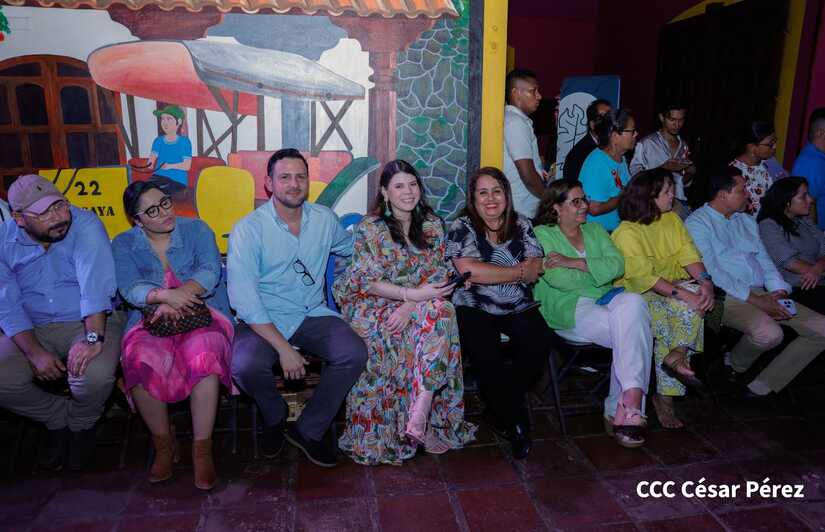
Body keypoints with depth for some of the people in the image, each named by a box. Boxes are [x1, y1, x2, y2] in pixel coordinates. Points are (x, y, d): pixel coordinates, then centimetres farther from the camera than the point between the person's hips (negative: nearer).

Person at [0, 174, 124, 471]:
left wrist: (93, 338, -37)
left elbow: (95, 284, -26)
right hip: (32, 329, 4)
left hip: (90, 322, -3)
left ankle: (82, 425, 7)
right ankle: (58, 419, 11)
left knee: (94, 375, -31)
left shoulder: (85, 226, -15)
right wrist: (35, 352, -19)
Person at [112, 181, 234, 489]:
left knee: (203, 355, -34)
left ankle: (202, 448, -20)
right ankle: (163, 443, -7)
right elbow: (129, 289, -6)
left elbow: (210, 271, -7)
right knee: (139, 362, -31)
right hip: (150, 320, 1)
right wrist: (165, 295, -26)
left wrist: (178, 298, -21)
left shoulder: (196, 230, 8)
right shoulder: (123, 245, 10)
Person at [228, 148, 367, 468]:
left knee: (354, 354, -22)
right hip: (263, 320, -3)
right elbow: (243, 298, -17)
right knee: (246, 366, -32)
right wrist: (283, 348, -24)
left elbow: (353, 248, 27)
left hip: (312, 315, 4)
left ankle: (308, 431, 1)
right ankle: (274, 417, 6)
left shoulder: (324, 219, 5)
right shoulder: (248, 229, -10)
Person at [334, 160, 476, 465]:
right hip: (375, 307, -3)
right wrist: (413, 294, -22)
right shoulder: (370, 228, -4)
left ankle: (419, 418, -32)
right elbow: (368, 281, -10)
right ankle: (422, 426, -21)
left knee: (441, 312, -31)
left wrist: (410, 307, -17)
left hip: (420, 303, 4)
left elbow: (438, 274, 1)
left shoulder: (432, 225, 7)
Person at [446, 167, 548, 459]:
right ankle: (514, 420, -5)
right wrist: (518, 272, -7)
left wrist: (489, 273, -12)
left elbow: (536, 269, -1)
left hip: (518, 307, 3)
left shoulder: (522, 224, 11)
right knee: (485, 353, -30)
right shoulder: (462, 227, 0)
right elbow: (468, 270, -16)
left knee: (539, 344, -25)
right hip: (474, 307, -3)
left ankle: (503, 409, -1)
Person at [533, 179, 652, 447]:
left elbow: (618, 264, 2)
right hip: (569, 309, -5)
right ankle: (631, 403, -15)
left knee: (633, 302, -29)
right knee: (633, 329, -27)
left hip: (605, 300, 5)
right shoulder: (542, 235, 3)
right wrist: (599, 271, 1)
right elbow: (559, 280, -12)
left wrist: (575, 262, -10)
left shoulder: (595, 229, 20)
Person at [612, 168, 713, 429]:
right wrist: (680, 294, -29)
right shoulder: (627, 232, -12)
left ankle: (676, 356, -18)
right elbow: (643, 276, -21)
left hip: (675, 287, 6)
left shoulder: (672, 219, 10)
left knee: (697, 293, -24)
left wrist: (705, 280, -18)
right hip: (640, 294, -6)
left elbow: (688, 254, 1)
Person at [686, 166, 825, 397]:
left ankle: (763, 387, -3)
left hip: (761, 294, 8)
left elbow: (764, 260, 20)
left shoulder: (747, 221, 24)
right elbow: (711, 272, -13)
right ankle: (734, 366, 0)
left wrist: (779, 291, 0)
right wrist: (754, 298, -16)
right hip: (726, 297, -8)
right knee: (769, 333, -34)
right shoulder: (697, 222, -2)